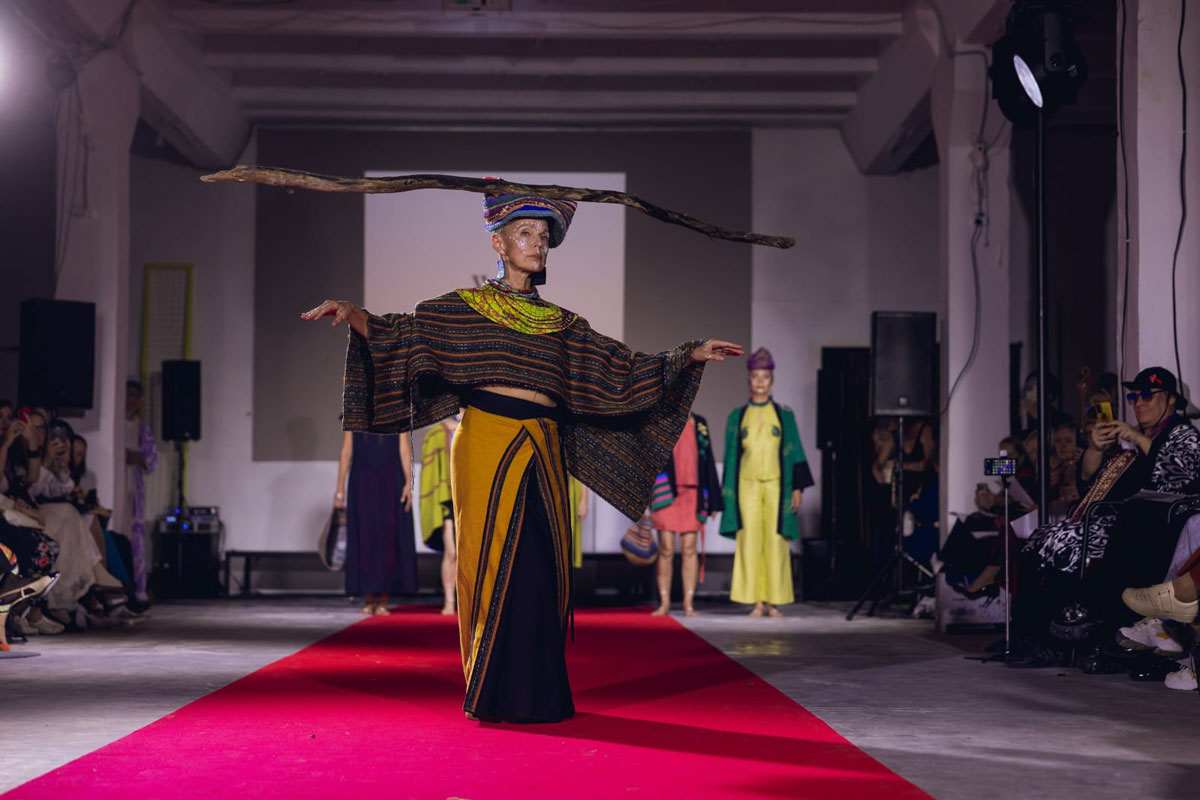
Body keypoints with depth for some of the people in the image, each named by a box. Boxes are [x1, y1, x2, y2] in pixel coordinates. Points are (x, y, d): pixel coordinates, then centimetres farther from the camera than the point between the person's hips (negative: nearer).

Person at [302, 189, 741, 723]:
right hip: (487, 447, -3)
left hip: (541, 453, 3)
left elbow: (621, 369, 17)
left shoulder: (561, 324, 18)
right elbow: (399, 334, 2)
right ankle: (492, 693, 4)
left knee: (542, 569, -1)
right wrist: (351, 314, -16)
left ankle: (538, 693, 6)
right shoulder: (464, 307, 9)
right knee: (492, 563, -5)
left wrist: (692, 356, 10)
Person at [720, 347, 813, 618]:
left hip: (776, 484, 0)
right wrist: (729, 493, 4)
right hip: (748, 485, 1)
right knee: (750, 542, -4)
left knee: (775, 542, -2)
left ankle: (774, 601, 5)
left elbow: (794, 452, 6)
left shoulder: (784, 415, 6)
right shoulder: (737, 416, 8)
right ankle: (756, 602, -1)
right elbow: (731, 456, 9)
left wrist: (797, 487, -1)